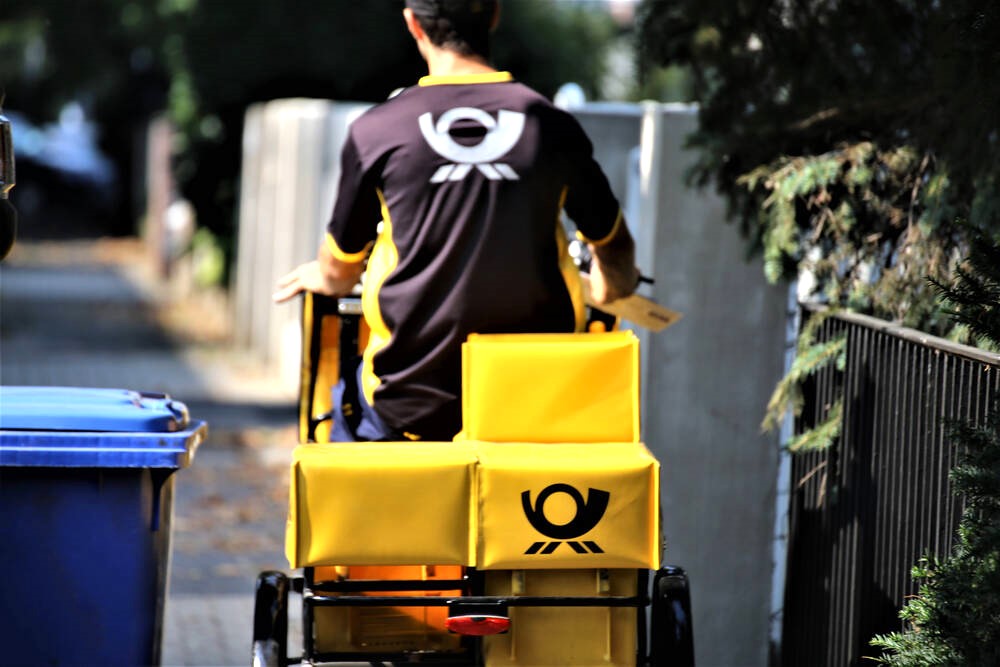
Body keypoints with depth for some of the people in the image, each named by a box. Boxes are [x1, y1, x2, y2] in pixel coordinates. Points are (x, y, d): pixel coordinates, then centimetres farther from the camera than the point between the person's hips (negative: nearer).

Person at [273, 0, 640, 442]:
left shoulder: (374, 132, -5)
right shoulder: (553, 127, -1)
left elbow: (338, 276, 7)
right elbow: (617, 254, 14)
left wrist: (313, 277, 31)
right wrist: (606, 292, 38)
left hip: (410, 407, -1)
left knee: (344, 398, 31)